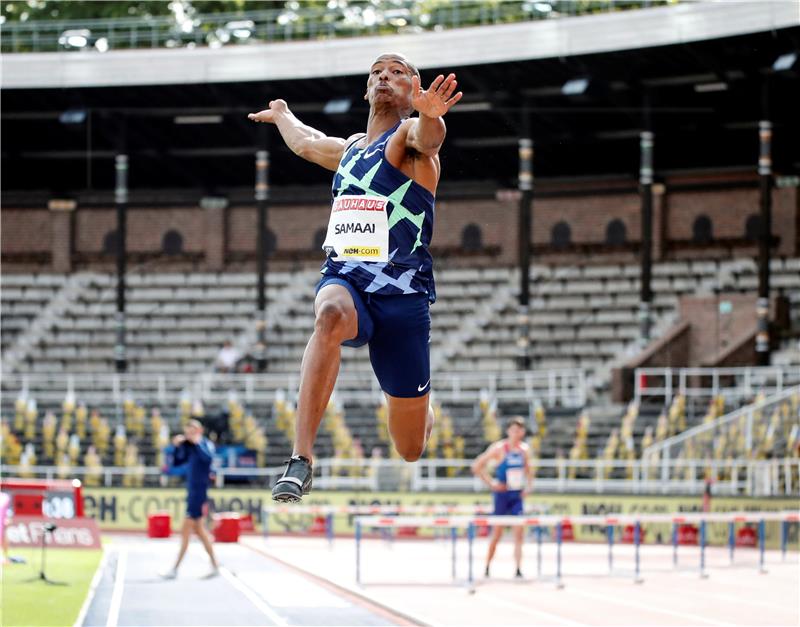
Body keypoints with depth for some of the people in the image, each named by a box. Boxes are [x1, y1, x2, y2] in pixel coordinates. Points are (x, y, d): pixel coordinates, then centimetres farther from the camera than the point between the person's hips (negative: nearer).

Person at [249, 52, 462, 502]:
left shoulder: (409, 134, 0)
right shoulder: (349, 149, 20)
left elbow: (428, 137, -28)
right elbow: (306, 143, 45)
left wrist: (429, 115, -52)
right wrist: (281, 115, 65)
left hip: (402, 290, -4)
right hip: (344, 278, 4)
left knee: (411, 447, 2)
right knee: (331, 315, -38)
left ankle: (427, 412, 43)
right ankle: (302, 458, -43)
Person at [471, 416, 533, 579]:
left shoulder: (524, 449, 5)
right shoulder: (499, 448, -9)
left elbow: (527, 469, 23)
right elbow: (477, 466, -9)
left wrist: (526, 485, 8)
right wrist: (491, 483, -11)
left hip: (517, 496, 4)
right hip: (502, 494, -4)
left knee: (519, 531, -8)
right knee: (497, 531, 3)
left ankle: (519, 569, -11)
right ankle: (487, 568, 18)